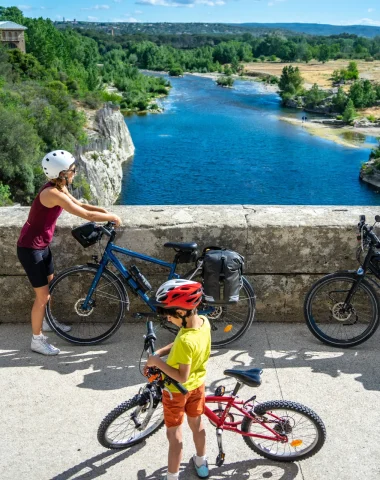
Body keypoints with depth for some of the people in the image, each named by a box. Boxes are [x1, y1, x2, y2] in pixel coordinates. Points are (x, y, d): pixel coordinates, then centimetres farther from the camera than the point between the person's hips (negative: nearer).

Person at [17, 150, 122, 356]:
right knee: (43, 295, 0)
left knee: (49, 286, 25)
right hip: (30, 248, -10)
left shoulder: (58, 188, 1)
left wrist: (105, 211, 2)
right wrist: (112, 217, -15)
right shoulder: (52, 193, -29)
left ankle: (45, 321, 48)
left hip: (42, 245, 10)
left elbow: (80, 205, 14)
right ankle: (37, 340, 16)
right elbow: (86, 215, -28)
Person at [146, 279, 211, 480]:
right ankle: (201, 464, 48)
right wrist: (159, 352, -10)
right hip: (197, 384, 8)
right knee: (197, 424, 27)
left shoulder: (185, 340, -39)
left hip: (177, 390, -7)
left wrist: (158, 362, -27)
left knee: (174, 435, 12)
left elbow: (182, 377, -34)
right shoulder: (204, 322, -15)